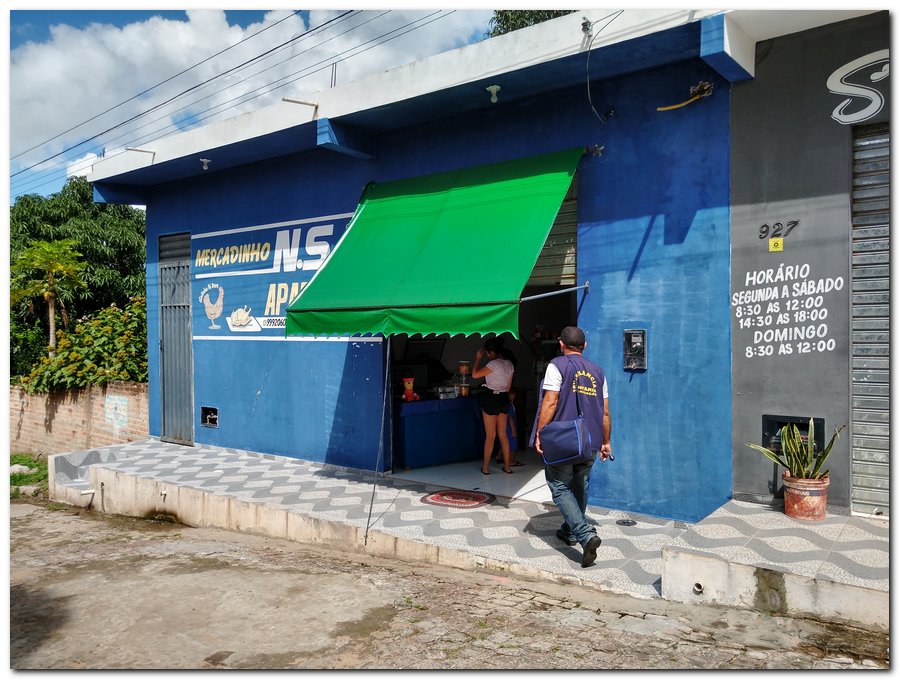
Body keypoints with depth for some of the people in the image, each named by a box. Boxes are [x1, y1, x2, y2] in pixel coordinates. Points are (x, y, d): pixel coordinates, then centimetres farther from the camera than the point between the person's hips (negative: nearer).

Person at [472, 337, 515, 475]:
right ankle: (507, 466, 17)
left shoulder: (493, 364, -18)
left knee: (490, 435, 2)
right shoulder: (509, 364, 6)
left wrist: (477, 358, -4)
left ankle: (485, 467, 12)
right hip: (504, 399, 7)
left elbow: (475, 374, -14)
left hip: (491, 399, -7)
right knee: (503, 434, 13)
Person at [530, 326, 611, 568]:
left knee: (560, 487, 0)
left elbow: (550, 402, -15)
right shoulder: (597, 371, 11)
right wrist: (606, 442, 20)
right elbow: (605, 412, 12)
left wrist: (539, 434, -11)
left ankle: (586, 535, -15)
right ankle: (570, 531, 32)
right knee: (580, 486, 19)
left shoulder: (557, 366, -6)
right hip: (590, 442, 6)